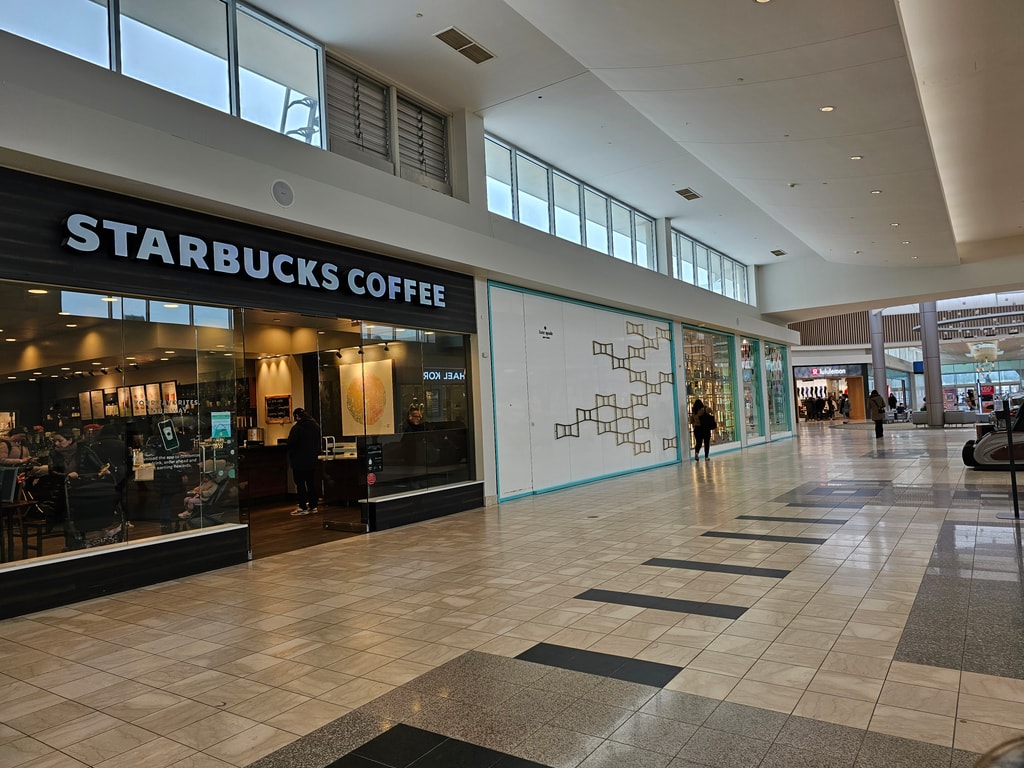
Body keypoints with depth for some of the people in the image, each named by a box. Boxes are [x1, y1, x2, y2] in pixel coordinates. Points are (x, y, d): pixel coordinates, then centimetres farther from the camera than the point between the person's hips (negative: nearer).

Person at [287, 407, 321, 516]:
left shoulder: (297, 427, -17)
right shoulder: (315, 426, 7)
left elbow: (291, 443, -14)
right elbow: (319, 442, 15)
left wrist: (291, 456, 2)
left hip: (299, 461, -7)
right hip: (312, 460, 7)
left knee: (300, 484, -1)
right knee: (311, 483, 12)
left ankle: (302, 507, 0)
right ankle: (313, 506, 14)